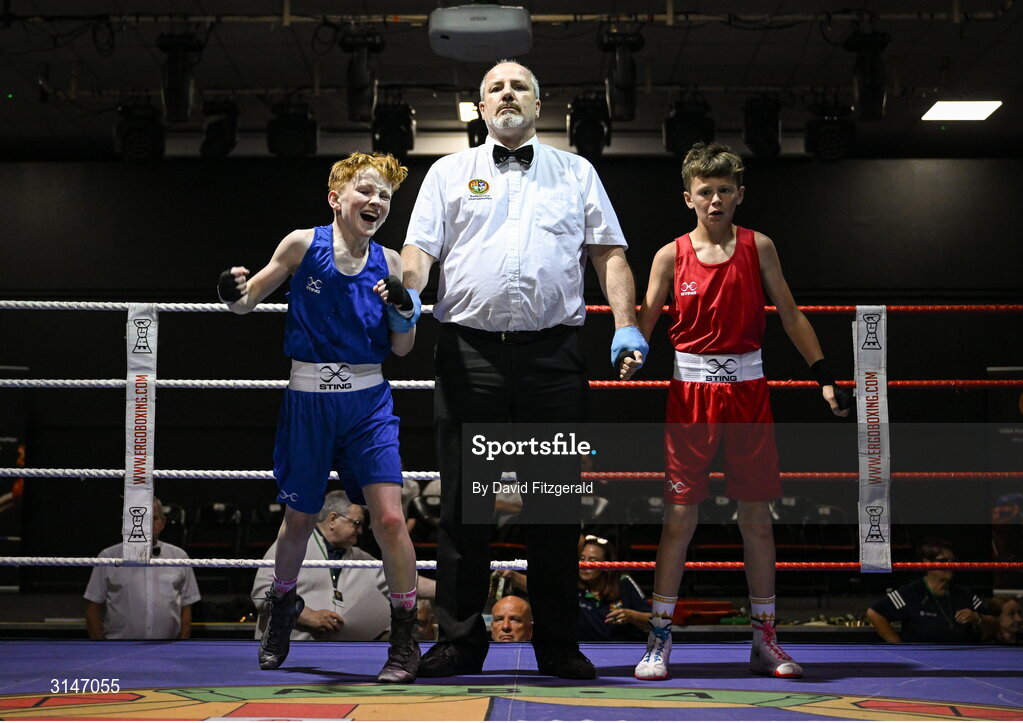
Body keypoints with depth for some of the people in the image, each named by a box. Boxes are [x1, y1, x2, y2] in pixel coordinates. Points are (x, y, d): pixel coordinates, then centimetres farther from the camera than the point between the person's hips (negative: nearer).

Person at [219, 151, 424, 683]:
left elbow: (402, 349, 7)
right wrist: (232, 292, -18)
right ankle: (282, 606, 43)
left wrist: (404, 309, -13)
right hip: (308, 400, -1)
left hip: (368, 400, 1)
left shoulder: (388, 262, 1)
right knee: (299, 520, 14)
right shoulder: (302, 245, -5)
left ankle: (405, 641, 1)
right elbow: (247, 301, 4)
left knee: (389, 518, -12)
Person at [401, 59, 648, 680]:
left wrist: (626, 326, -3)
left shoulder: (576, 174, 17)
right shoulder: (449, 173, 16)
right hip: (470, 353, 0)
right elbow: (419, 250, 6)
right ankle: (460, 641, 9)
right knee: (465, 501, 1)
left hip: (554, 354, 0)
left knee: (556, 500, 3)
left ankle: (559, 645, 11)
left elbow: (609, 254, 12)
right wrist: (405, 292, -16)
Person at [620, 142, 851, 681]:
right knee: (679, 517, 0)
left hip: (748, 391, 1)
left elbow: (790, 315, 8)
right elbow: (646, 322, 2)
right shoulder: (671, 256, 2)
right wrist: (632, 356, -20)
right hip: (691, 392, -1)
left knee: (757, 518, 5)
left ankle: (764, 640, 16)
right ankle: (659, 639, 8)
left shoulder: (758, 247, 5)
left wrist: (824, 377, 2)